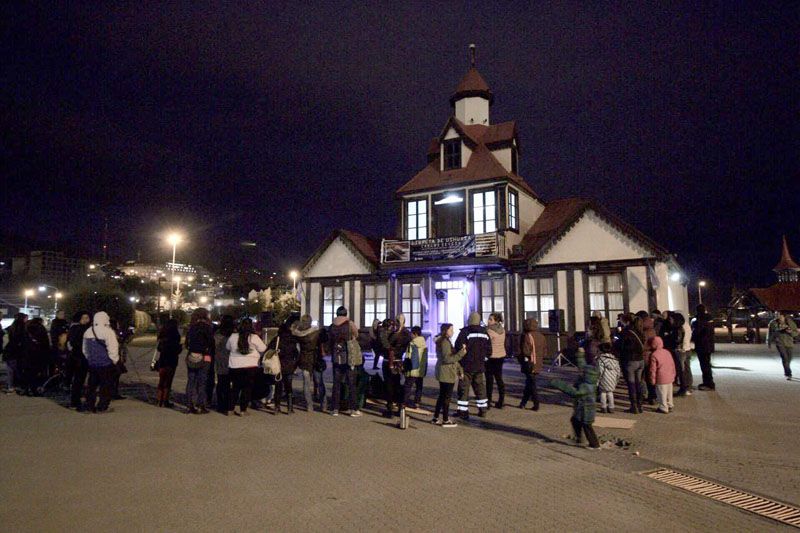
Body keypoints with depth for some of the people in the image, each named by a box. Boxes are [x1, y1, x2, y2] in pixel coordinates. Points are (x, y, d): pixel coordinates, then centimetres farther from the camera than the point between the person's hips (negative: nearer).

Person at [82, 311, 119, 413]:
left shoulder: (88, 332, 8)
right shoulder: (108, 332, -16)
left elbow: (85, 349, 16)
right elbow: (113, 349, -18)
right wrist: (115, 360, -4)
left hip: (92, 363, 7)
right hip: (106, 364, -6)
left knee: (92, 385, 16)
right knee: (106, 386, 2)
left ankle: (90, 405, 20)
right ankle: (102, 407, 5)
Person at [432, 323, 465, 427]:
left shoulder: (442, 341, 14)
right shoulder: (445, 342, -18)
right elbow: (447, 359, -24)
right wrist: (461, 353, -26)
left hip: (442, 373, 10)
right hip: (447, 374, -10)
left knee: (442, 395, 17)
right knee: (447, 396, -1)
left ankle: (435, 418, 23)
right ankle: (445, 420, 6)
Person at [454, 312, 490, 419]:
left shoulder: (465, 332, -11)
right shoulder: (484, 333, 7)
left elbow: (459, 347, -16)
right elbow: (489, 350, 9)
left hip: (467, 366, -5)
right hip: (480, 366, 5)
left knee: (464, 389, 2)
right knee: (480, 388, 15)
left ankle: (463, 411, 2)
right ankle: (482, 410, 19)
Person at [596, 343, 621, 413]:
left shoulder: (601, 359, -8)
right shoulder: (614, 359, 10)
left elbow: (600, 371, -14)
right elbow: (618, 371, 13)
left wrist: (597, 380, -8)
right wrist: (616, 381, 21)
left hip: (604, 379, -5)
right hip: (613, 380, 5)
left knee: (603, 392, 6)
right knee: (610, 392, 17)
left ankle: (603, 407, 6)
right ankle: (611, 407, 18)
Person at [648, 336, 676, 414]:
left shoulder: (654, 355, -16)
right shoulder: (667, 352, 6)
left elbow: (653, 369, -14)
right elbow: (673, 364, 12)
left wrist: (652, 380, -5)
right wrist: (673, 375, 22)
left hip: (661, 379, -7)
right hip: (670, 378, 7)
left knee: (662, 393, 3)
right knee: (669, 392, 19)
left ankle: (663, 408, 10)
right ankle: (670, 405, 30)